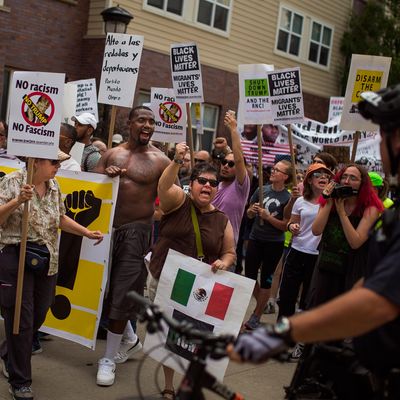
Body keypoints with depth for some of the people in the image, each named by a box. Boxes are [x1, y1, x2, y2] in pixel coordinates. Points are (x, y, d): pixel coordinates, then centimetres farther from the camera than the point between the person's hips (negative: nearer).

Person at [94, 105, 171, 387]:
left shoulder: (160, 161, -2)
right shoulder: (112, 154, 8)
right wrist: (105, 175, -12)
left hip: (136, 231, -4)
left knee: (121, 294, 0)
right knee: (107, 288, 13)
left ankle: (109, 358, 15)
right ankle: (130, 339, 37)